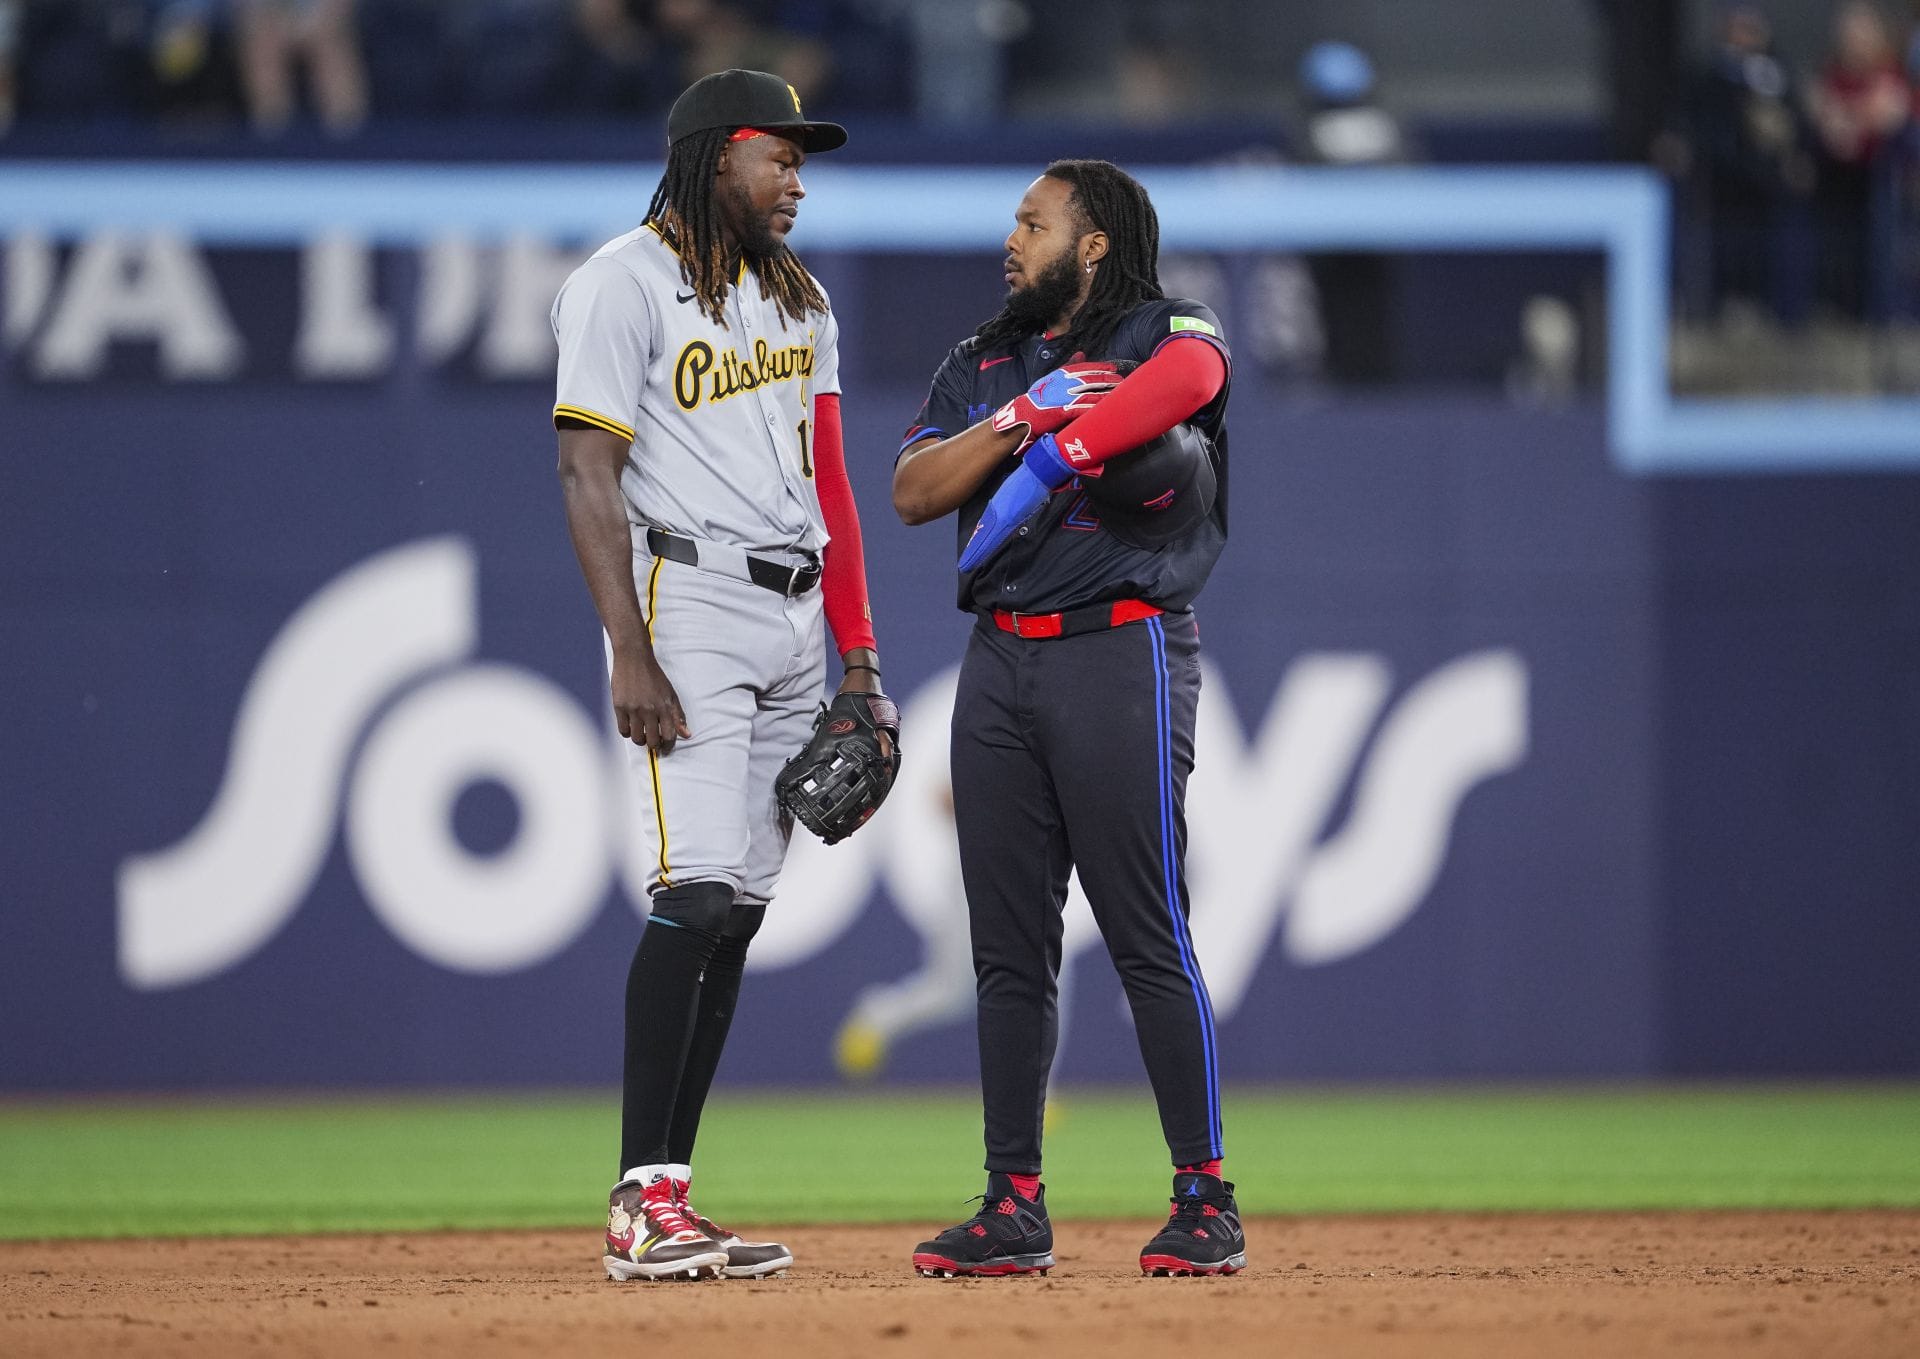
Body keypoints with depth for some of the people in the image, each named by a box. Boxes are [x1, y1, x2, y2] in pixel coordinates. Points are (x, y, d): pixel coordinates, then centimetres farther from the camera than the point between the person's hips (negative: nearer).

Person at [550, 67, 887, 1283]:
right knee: (699, 893, -17)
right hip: (689, 601, -8)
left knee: (741, 909, 4)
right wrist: (632, 656, -19)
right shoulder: (624, 286, -6)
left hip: (795, 620, 8)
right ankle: (641, 1205, -18)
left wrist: (859, 651, 13)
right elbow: (589, 475, -11)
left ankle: (670, 1198, 5)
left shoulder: (798, 296, 17)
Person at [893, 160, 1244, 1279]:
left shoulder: (1169, 332, 0)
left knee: (1150, 938, -9)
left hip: (1121, 650, -6)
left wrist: (1058, 449, -28)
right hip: (1000, 662, 6)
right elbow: (914, 490, 5)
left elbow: (1187, 379, -25)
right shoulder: (981, 365, 19)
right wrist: (1022, 417, -9)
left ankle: (1208, 1201, -5)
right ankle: (1015, 1210, 8)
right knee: (1009, 948, 5)